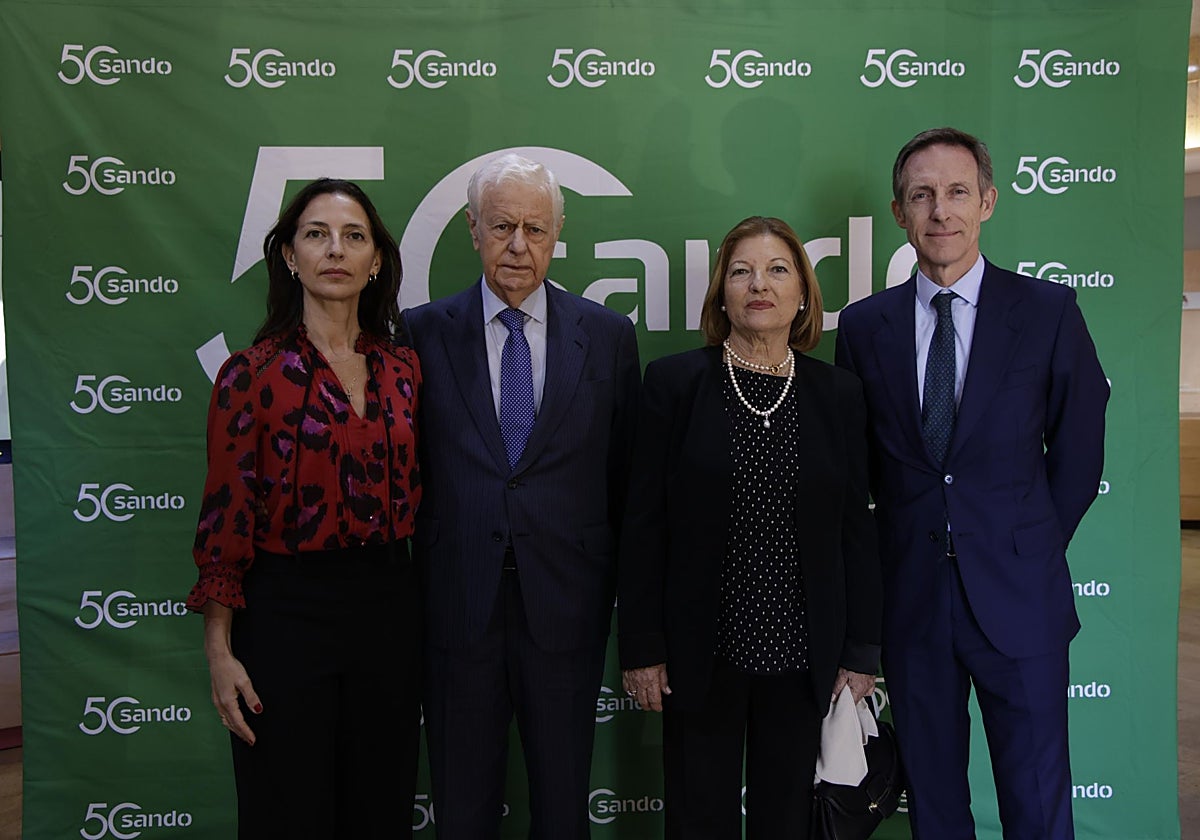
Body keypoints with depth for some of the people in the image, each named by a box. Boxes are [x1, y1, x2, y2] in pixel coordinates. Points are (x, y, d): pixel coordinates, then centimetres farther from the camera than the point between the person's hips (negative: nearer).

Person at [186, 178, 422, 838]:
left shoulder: (403, 368, 5)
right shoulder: (252, 373, -7)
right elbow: (225, 516, -7)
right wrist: (219, 651, -9)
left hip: (388, 604, 4)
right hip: (286, 608, -4)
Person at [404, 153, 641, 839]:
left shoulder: (608, 335, 2)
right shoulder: (424, 332, 1)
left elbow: (626, 475, 4)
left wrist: (617, 586, 2)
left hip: (566, 602, 0)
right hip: (459, 602, 0)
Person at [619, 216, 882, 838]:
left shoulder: (838, 394, 3)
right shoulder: (674, 381, -3)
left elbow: (856, 529, 5)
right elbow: (643, 523, -4)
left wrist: (862, 653, 4)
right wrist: (641, 646, -6)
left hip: (802, 656, 2)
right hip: (701, 654, -1)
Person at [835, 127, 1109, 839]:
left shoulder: (1049, 311, -1)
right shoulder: (863, 326, 3)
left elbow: (1079, 449, 4)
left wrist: (1032, 550, 4)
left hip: (1017, 593, -1)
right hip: (911, 594, 2)